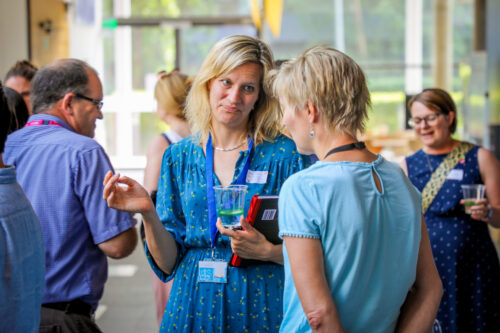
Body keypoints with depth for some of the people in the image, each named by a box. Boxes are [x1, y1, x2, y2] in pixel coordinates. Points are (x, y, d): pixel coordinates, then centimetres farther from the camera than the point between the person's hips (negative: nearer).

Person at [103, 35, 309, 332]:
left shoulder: (286, 154, -5)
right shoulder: (178, 157, 5)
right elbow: (168, 263, 3)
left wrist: (266, 251, -21)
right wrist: (148, 214, -13)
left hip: (261, 309, -2)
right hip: (194, 308, 3)